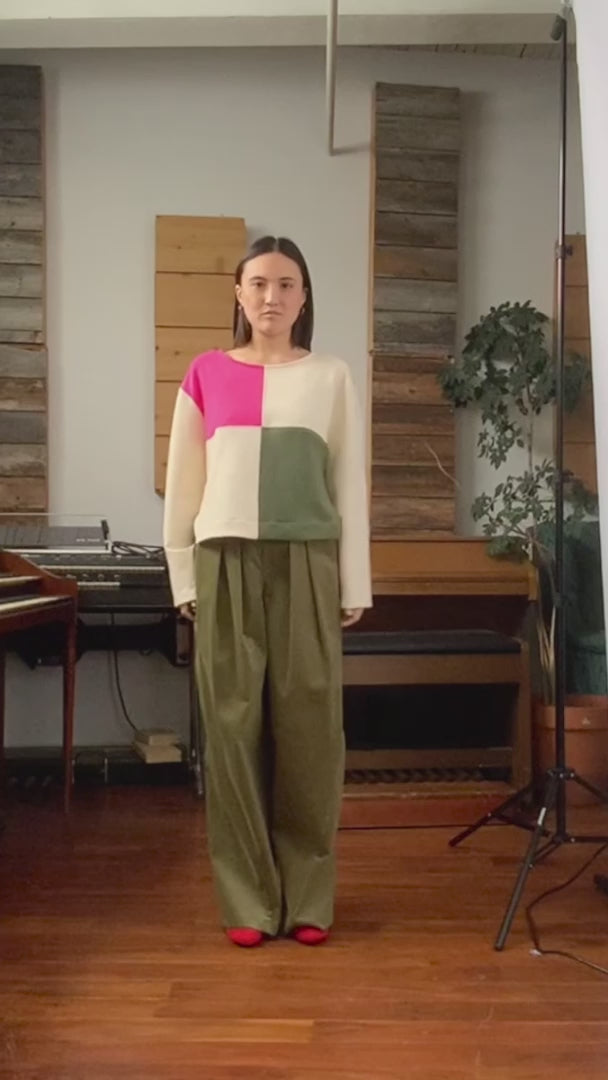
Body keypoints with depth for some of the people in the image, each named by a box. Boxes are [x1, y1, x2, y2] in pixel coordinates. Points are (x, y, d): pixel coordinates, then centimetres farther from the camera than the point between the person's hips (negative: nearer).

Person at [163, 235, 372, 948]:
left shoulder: (330, 377, 6)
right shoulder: (206, 375, 7)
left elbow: (350, 484, 6)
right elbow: (183, 483, 8)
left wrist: (354, 585, 2)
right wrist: (184, 578, 4)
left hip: (306, 562, 0)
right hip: (226, 563, 1)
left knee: (308, 725, 1)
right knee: (234, 724, 2)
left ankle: (307, 897, 14)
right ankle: (248, 899, 12)